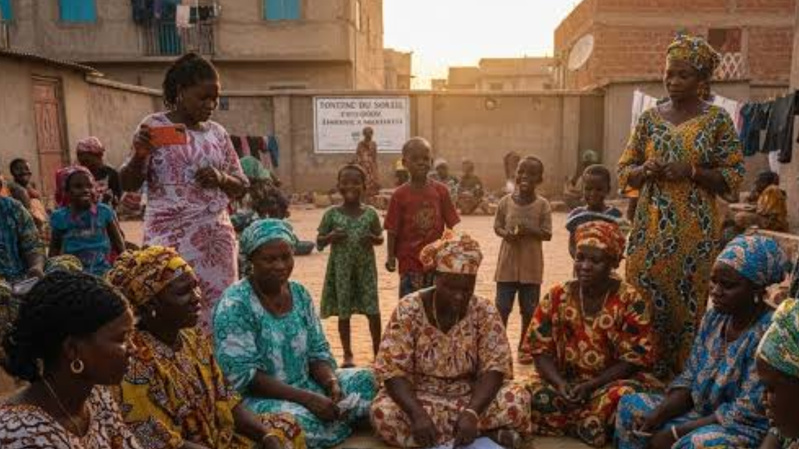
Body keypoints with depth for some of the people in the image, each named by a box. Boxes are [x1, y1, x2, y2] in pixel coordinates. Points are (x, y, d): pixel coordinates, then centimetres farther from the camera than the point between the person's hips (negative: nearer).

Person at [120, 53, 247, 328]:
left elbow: (241, 187, 15)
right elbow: (128, 185, -4)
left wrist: (220, 179, -6)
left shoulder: (217, 132, 10)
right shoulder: (154, 127, -2)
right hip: (172, 239, -4)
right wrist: (139, 155, -23)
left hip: (218, 239, 4)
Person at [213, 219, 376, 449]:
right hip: (257, 397, -6)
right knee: (296, 420, -35)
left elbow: (318, 352, 7)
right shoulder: (235, 304, -17)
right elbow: (242, 375, -22)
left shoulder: (300, 294, 3)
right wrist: (306, 398, -27)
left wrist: (332, 383, -16)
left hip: (305, 386, 7)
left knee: (366, 380, -6)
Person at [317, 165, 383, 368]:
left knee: (373, 311, 2)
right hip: (341, 269, 0)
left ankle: (378, 352, 20)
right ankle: (348, 355, 23)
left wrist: (372, 239, -14)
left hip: (366, 268, 1)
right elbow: (319, 242, 1)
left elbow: (380, 238, 9)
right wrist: (330, 237, -20)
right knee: (344, 312, 8)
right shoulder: (332, 213, -5)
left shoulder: (370, 213, -2)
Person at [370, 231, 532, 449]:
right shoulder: (408, 310, -14)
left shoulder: (484, 312, -9)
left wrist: (472, 413, -32)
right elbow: (392, 370, -17)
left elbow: (494, 367, -15)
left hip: (472, 396, -1)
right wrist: (418, 413, -34)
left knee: (518, 400, -26)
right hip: (420, 397, 1)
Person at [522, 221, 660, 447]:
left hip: (612, 382, -2)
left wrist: (591, 385, -21)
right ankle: (592, 425, -5)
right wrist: (560, 383, -20)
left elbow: (634, 359, -11)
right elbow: (540, 349, -2)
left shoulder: (630, 301, -9)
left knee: (623, 398, -35)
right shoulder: (557, 297, -2)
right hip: (564, 380, 2)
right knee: (532, 394, -26)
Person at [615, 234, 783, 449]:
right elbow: (689, 379, 6)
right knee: (631, 405, 1)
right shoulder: (714, 317, 0)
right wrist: (656, 417, -10)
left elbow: (746, 413, -24)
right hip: (703, 413, 8)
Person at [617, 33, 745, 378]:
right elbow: (624, 172, 12)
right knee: (643, 301, 2)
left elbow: (733, 178, 0)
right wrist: (645, 170, -9)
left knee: (686, 302, 0)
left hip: (695, 231, -2)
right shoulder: (650, 117, 10)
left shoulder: (716, 119, 2)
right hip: (650, 227, 3)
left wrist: (691, 172, -15)